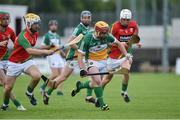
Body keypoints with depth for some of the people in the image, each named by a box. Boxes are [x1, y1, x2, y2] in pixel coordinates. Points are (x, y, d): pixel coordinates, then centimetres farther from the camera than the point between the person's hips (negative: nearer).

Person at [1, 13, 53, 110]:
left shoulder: (35, 33, -3)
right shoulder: (23, 36, -30)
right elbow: (30, 51, -46)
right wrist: (45, 52, -52)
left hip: (27, 61, 5)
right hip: (15, 63, -5)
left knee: (37, 76, -24)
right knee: (8, 87, 1)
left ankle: (29, 93, 5)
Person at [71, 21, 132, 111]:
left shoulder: (107, 36, -13)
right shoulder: (88, 39, -23)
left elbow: (118, 43, 5)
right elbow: (80, 55, -18)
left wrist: (126, 54, -2)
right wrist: (82, 69, -29)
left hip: (103, 61, 4)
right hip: (92, 62, -4)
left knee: (94, 84, 10)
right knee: (97, 81, -25)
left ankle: (79, 86, 40)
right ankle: (101, 104, -17)